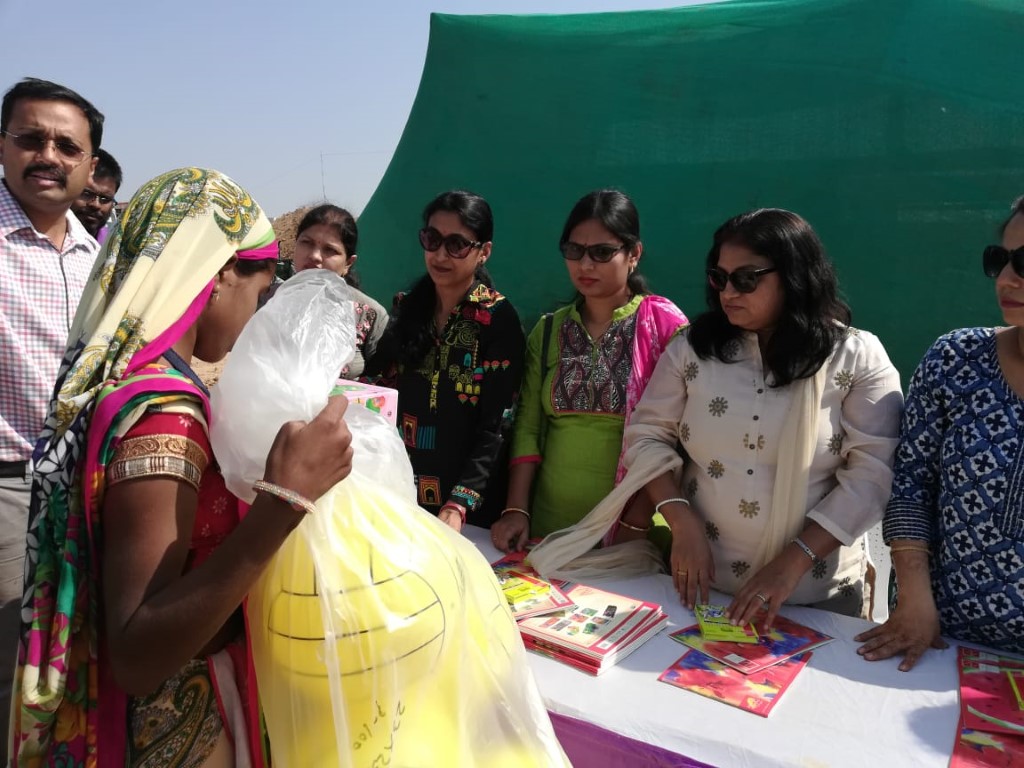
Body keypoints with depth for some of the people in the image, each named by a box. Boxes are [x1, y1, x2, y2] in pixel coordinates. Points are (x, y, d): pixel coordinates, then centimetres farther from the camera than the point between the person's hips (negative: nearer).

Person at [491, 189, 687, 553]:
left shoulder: (664, 325, -7)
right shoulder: (548, 331, 6)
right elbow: (528, 427, 4)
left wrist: (637, 522, -17)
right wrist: (516, 509, -5)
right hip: (549, 522, 4)